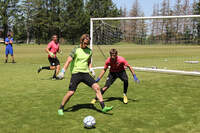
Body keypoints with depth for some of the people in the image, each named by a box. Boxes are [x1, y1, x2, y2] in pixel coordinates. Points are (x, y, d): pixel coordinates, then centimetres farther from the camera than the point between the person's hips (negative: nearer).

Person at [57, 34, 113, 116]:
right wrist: (62, 71, -16)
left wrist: (90, 68, 8)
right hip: (76, 73, -4)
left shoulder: (89, 51, 10)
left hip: (85, 73, 4)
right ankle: (61, 108, 11)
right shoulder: (76, 50, -4)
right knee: (71, 92, -11)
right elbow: (68, 61, -8)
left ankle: (103, 107, -4)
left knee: (97, 87, -10)